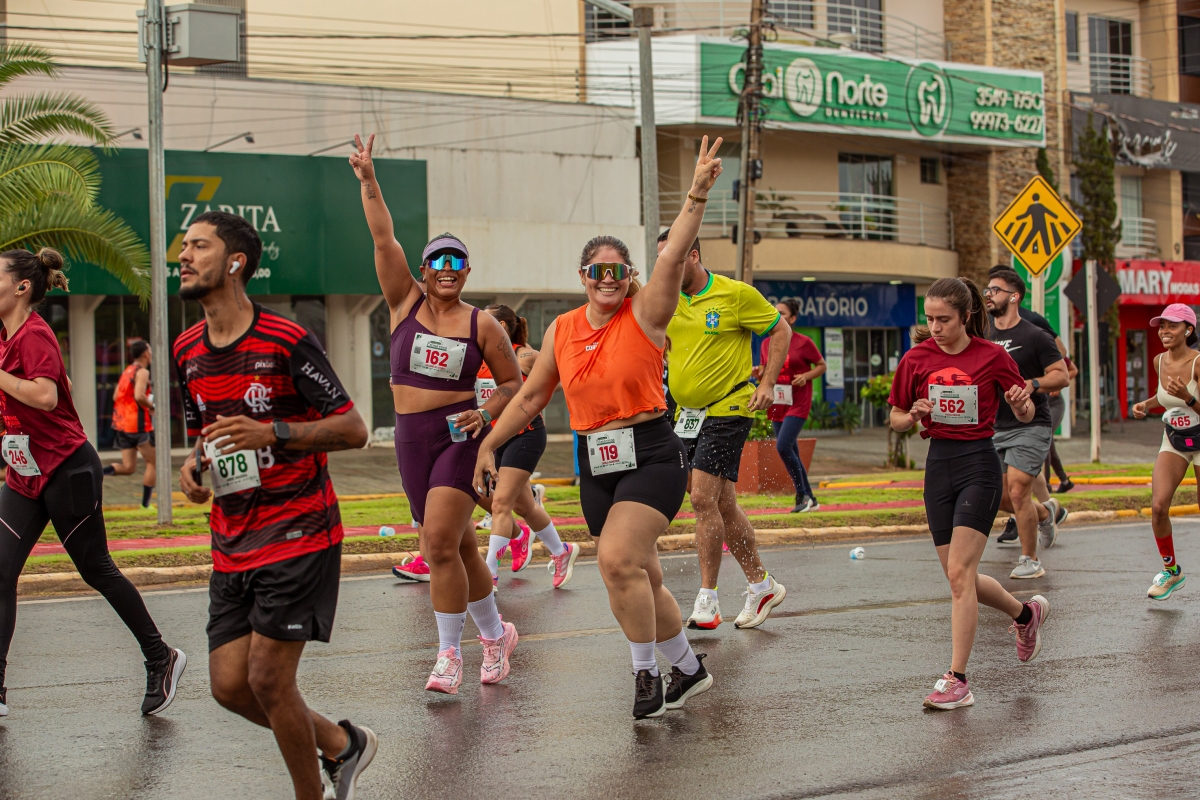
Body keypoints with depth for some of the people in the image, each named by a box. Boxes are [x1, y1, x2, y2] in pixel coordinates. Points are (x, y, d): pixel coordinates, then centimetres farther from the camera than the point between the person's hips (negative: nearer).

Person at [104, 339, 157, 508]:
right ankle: (146, 504, 5)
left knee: (128, 467, 8)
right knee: (152, 462, 6)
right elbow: (139, 396, -25)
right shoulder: (142, 372, -10)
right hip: (138, 424, -8)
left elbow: (116, 397, 17)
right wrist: (151, 406, -7)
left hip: (121, 424, 8)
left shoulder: (126, 371, 15)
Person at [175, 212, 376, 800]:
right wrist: (194, 465, 1)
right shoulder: (187, 351, 9)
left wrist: (273, 433, -23)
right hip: (232, 542, 7)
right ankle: (341, 746, 26)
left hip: (298, 534, -7)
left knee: (268, 681, -8)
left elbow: (352, 429, -10)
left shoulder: (287, 342, -12)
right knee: (229, 685, 3)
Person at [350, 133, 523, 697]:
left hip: (460, 437, -4)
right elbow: (383, 240, -4)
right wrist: (369, 182, -14)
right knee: (456, 544, 10)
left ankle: (449, 654, -8)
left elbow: (513, 382, 7)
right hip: (412, 438, 4)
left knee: (440, 542, -16)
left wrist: (486, 414, -11)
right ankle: (495, 634, 27)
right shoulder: (406, 303, 5)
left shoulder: (482, 325, 0)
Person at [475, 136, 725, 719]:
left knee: (618, 561, -22)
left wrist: (697, 194, -30)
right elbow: (530, 397, 18)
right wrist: (489, 445, 17)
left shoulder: (644, 315, -4)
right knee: (638, 575, 11)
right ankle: (688, 669, 30)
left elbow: (673, 256, -19)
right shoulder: (562, 330, 8)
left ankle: (646, 672, -5)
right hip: (595, 464, 5)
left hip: (651, 456, -5)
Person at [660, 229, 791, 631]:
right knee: (723, 505, 10)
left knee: (703, 497, -15)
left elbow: (780, 330, -1)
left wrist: (767, 384, -8)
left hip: (728, 410, -6)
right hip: (688, 413, 6)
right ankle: (761, 586, 25)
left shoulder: (735, 294, -10)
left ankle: (707, 599, -8)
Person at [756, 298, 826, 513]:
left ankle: (802, 495, -6)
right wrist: (759, 372, -6)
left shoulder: (804, 343, -7)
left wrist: (806, 376, -15)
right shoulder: (766, 343, 7)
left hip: (797, 404, -6)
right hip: (776, 405, 6)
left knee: (783, 446, -20)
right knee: (791, 453, 8)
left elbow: (822, 366, 2)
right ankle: (810, 500, 19)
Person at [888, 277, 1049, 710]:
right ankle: (1026, 613, 39)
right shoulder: (916, 360, 3)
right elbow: (895, 418, 12)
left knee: (959, 572, -16)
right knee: (960, 577, 10)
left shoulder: (992, 356, -5)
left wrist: (1021, 405, -19)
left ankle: (957, 680, -13)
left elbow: (1026, 414, 4)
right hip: (938, 465, 5)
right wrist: (913, 417, -11)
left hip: (979, 465, -5)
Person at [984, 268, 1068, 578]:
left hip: (1030, 427, -6)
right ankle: (1045, 513, 33)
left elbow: (1061, 375, -7)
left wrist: (1031, 384, -23)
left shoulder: (1034, 337, -7)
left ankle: (1030, 560, 3)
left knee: (1017, 491, -12)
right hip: (996, 428, 6)